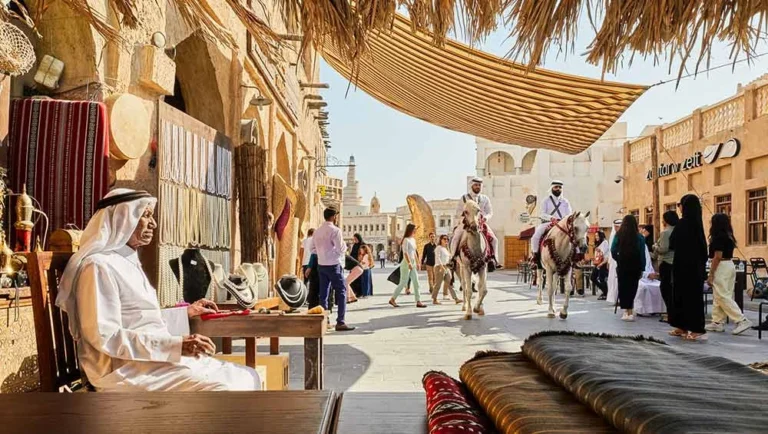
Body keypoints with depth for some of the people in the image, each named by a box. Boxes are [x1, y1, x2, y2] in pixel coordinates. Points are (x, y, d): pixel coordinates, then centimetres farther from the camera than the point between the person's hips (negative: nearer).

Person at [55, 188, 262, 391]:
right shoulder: (99, 265, -13)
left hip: (155, 358, 10)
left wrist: (186, 312, 23)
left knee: (248, 378, 4)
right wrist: (177, 345, -25)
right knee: (221, 388, -26)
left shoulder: (128, 261, 17)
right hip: (127, 370, -10)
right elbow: (105, 337, -22)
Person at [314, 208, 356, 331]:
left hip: (321, 264, 7)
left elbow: (315, 249, 12)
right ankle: (340, 322, -4)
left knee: (323, 293, 10)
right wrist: (344, 246, 7)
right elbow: (341, 249, -13)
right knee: (341, 292, -1)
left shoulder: (317, 231, 9)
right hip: (333, 265, -7)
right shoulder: (335, 230, -12)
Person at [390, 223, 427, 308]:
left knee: (416, 283, 3)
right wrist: (409, 263, -24)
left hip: (412, 263, 8)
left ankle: (418, 301, 3)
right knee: (403, 283, -3)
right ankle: (392, 299, 8)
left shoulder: (413, 240, 14)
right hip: (406, 263, -8)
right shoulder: (406, 240, -11)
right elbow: (405, 252, -18)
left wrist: (417, 262, 16)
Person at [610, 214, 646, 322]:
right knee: (632, 288, 7)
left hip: (622, 266, 0)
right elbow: (642, 254, -4)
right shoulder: (639, 237, -5)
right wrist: (642, 269, 2)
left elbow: (613, 251, -6)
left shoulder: (618, 236, -3)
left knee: (623, 288, 8)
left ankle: (627, 311, 6)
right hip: (635, 267, 0)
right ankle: (630, 311, 4)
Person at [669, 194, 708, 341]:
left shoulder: (683, 223, -15)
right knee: (694, 295, 12)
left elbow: (672, 244, -11)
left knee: (687, 295, -3)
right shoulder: (697, 222, 9)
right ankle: (683, 327, 20)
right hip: (697, 264, 9)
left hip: (684, 265, -9)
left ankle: (697, 330, -1)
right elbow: (702, 245, 14)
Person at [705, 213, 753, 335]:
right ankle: (718, 323, 15)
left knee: (723, 297, -6)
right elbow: (727, 254, 13)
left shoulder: (719, 237, -15)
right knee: (719, 297, 12)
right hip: (730, 265, 10)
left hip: (721, 267, -10)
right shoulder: (729, 237, 12)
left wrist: (710, 274, -16)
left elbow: (717, 257, -19)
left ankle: (742, 321, -9)